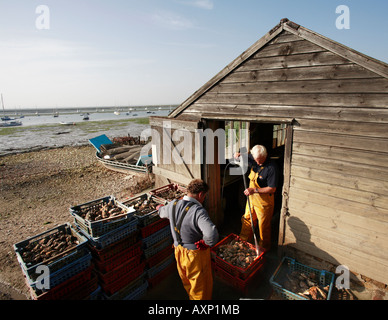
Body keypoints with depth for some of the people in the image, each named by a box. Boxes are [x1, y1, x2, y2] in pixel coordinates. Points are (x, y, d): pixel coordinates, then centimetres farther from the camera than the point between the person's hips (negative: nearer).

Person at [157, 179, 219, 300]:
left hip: (178, 250, 7)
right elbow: (212, 234, -46)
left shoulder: (173, 205, -10)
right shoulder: (198, 211, -31)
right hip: (195, 254, -7)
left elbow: (162, 212, 15)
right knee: (200, 283, 19)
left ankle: (192, 297, 56)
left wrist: (160, 207, 38)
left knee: (186, 279, 31)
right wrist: (206, 243, -23)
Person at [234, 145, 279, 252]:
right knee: (247, 219, 20)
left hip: (264, 200, -6)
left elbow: (272, 188, -23)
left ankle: (264, 247, 33)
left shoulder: (272, 168, -25)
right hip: (252, 197, 7)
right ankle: (243, 240, 41)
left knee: (263, 225, 10)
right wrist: (238, 155, -9)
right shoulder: (253, 159, -6)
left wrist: (255, 190, -27)